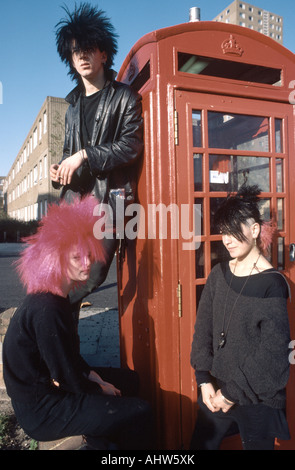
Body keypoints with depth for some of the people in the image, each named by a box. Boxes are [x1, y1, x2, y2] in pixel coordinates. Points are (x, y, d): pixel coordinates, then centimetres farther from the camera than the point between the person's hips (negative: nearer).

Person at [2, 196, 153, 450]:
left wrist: (92, 375, -1)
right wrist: (101, 390, -7)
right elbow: (68, 380, -23)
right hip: (41, 411, -9)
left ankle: (100, 440, 27)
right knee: (139, 412, -13)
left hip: (49, 386, 9)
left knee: (129, 379, 18)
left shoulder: (57, 297, 2)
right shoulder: (46, 310, -28)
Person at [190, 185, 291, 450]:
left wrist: (234, 392, -13)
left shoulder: (272, 284, -15)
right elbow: (203, 328, 1)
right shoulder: (219, 274, 0)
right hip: (216, 390, 5)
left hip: (258, 397, -4)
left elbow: (271, 350, -16)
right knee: (201, 443, 15)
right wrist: (204, 380, -6)